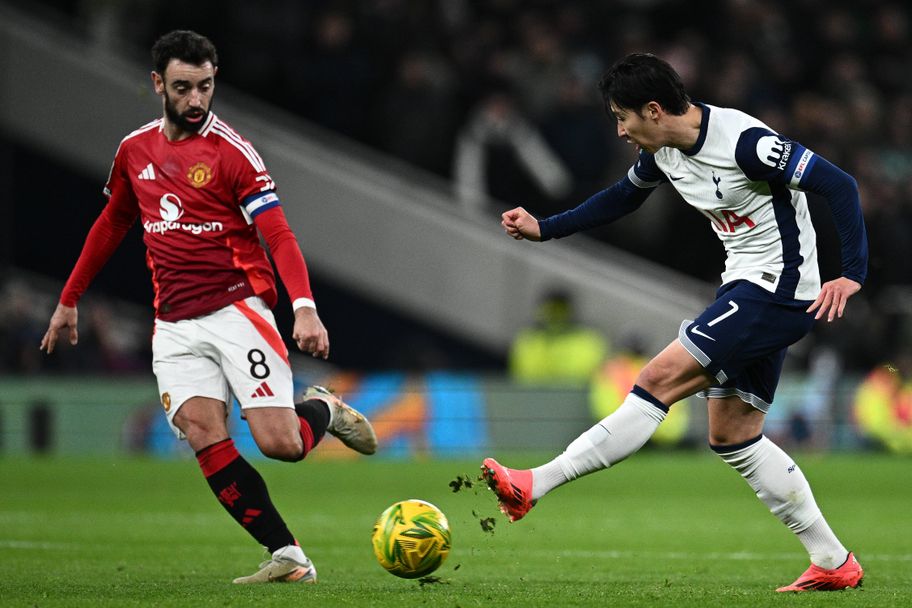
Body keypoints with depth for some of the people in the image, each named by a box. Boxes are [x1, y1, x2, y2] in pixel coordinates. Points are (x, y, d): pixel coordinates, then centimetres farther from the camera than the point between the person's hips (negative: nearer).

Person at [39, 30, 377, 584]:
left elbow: (279, 235, -13)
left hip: (236, 308, -4)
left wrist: (305, 308, -27)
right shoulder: (135, 150, 10)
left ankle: (323, 410, 23)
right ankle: (289, 558, -13)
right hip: (175, 326, 4)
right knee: (204, 436, -17)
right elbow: (111, 225, 26)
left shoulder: (231, 151, -7)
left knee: (281, 444, -14)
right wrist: (69, 300, 28)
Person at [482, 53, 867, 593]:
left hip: (778, 291, -10)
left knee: (658, 381, -15)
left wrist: (853, 274, -25)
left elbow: (839, 185, -21)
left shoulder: (745, 142, -22)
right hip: (746, 288, 10)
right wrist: (544, 230, 18)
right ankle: (833, 563, 13)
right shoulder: (662, 150, 4)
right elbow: (623, 197, 25)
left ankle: (534, 486, -16)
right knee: (733, 437, 10)